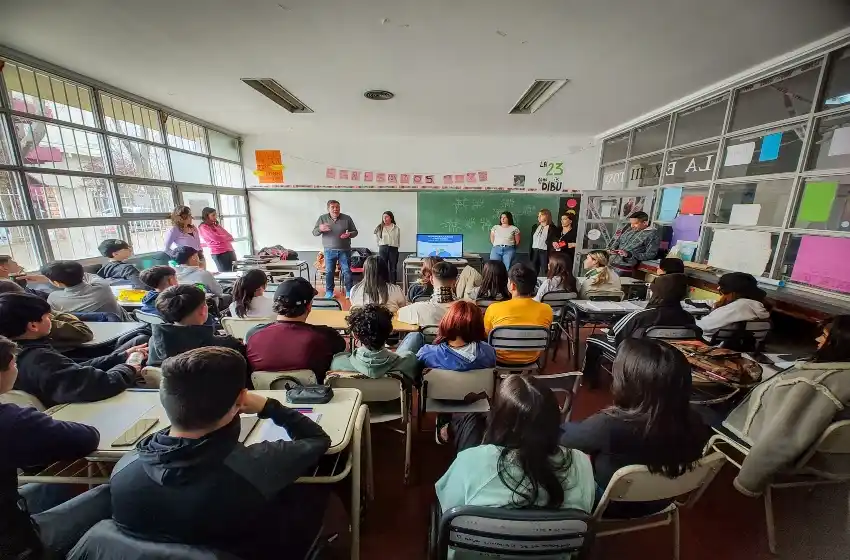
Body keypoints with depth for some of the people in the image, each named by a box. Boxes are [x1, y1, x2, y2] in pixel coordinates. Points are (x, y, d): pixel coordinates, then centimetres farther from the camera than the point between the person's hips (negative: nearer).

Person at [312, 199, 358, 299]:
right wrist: (320, 229, -22)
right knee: (329, 272, 7)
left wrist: (349, 234, -17)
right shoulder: (322, 218, 1)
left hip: (344, 250, 0)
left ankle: (349, 292, 15)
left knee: (347, 271, 3)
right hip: (329, 251, 1)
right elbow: (314, 232, 1)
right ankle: (329, 292, 20)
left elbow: (355, 231, 6)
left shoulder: (347, 218, 0)